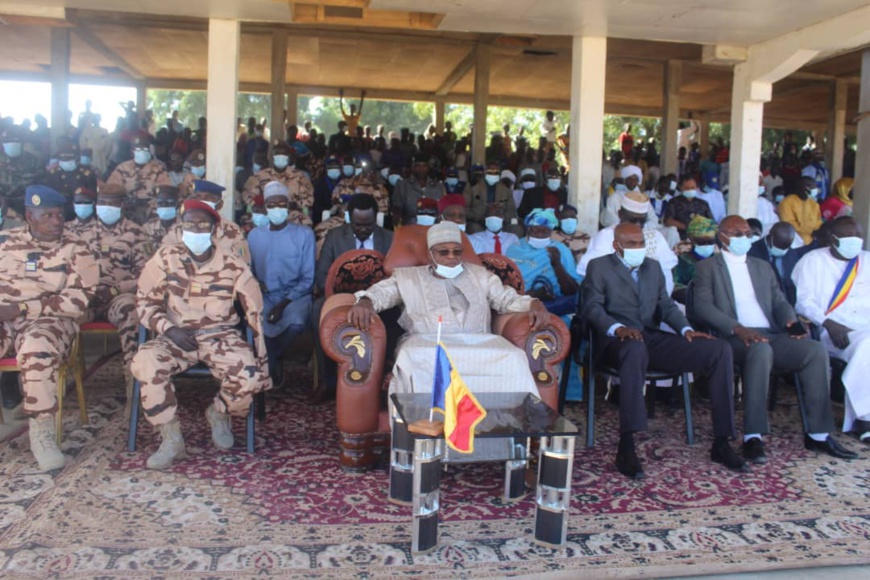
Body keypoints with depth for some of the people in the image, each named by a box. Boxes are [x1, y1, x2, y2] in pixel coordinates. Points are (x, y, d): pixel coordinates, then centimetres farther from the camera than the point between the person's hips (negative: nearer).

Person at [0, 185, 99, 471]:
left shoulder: (76, 252, 5)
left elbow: (78, 300, -6)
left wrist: (23, 308, -14)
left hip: (48, 321, -3)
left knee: (38, 349, -36)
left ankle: (42, 434, -24)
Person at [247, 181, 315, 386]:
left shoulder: (304, 234, 0)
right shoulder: (254, 235, 10)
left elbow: (307, 279, -4)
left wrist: (284, 304, -16)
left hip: (295, 296, -2)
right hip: (264, 297, 3)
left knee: (296, 322, -34)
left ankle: (268, 358, -1)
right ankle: (272, 363, 2)